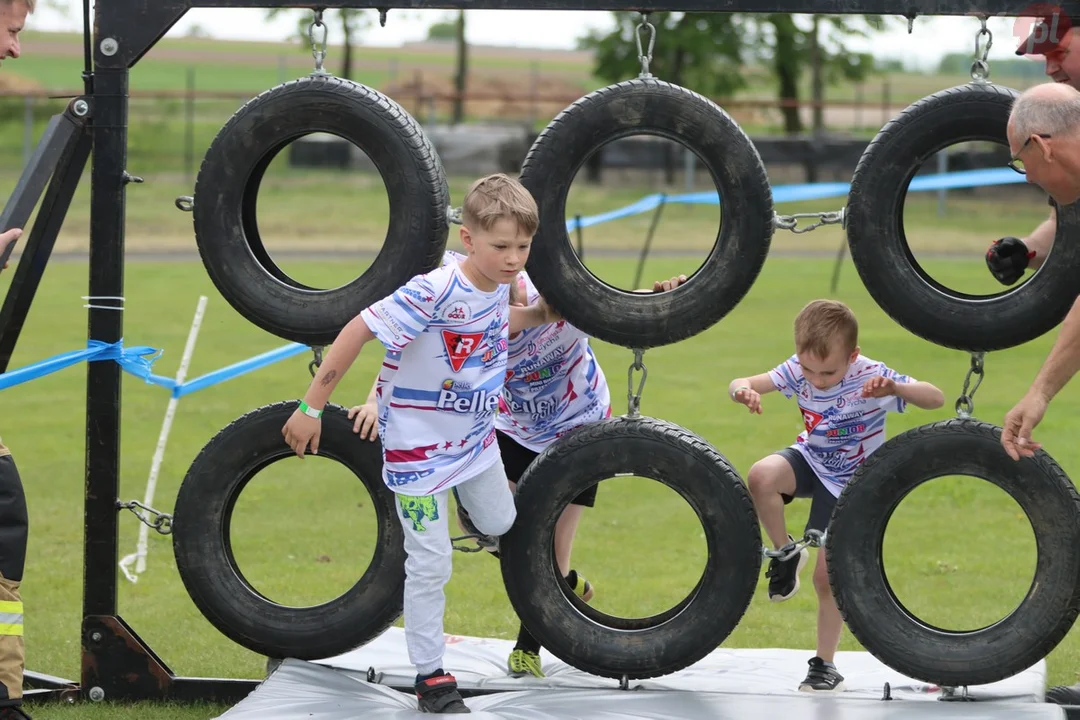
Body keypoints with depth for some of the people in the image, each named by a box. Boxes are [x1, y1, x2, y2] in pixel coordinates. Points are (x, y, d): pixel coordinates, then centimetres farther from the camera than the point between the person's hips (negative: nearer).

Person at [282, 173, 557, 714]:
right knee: (431, 566, -1)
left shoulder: (498, 285, -9)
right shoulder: (432, 293, -33)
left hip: (475, 436, 7)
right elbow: (357, 331, -29)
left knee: (500, 525, 25)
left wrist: (538, 316, 5)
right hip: (420, 446, -7)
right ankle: (431, 678, 13)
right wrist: (311, 408, -27)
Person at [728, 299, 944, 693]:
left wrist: (896, 389, -57)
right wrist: (743, 391, -44)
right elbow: (740, 385, -18)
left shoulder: (871, 376, -28)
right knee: (761, 477, -31)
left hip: (849, 484, -3)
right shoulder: (798, 369, -17)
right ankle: (785, 553, -5)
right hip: (810, 459, 3)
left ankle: (825, 665, 14)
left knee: (827, 575, -3)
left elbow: (935, 398, -36)